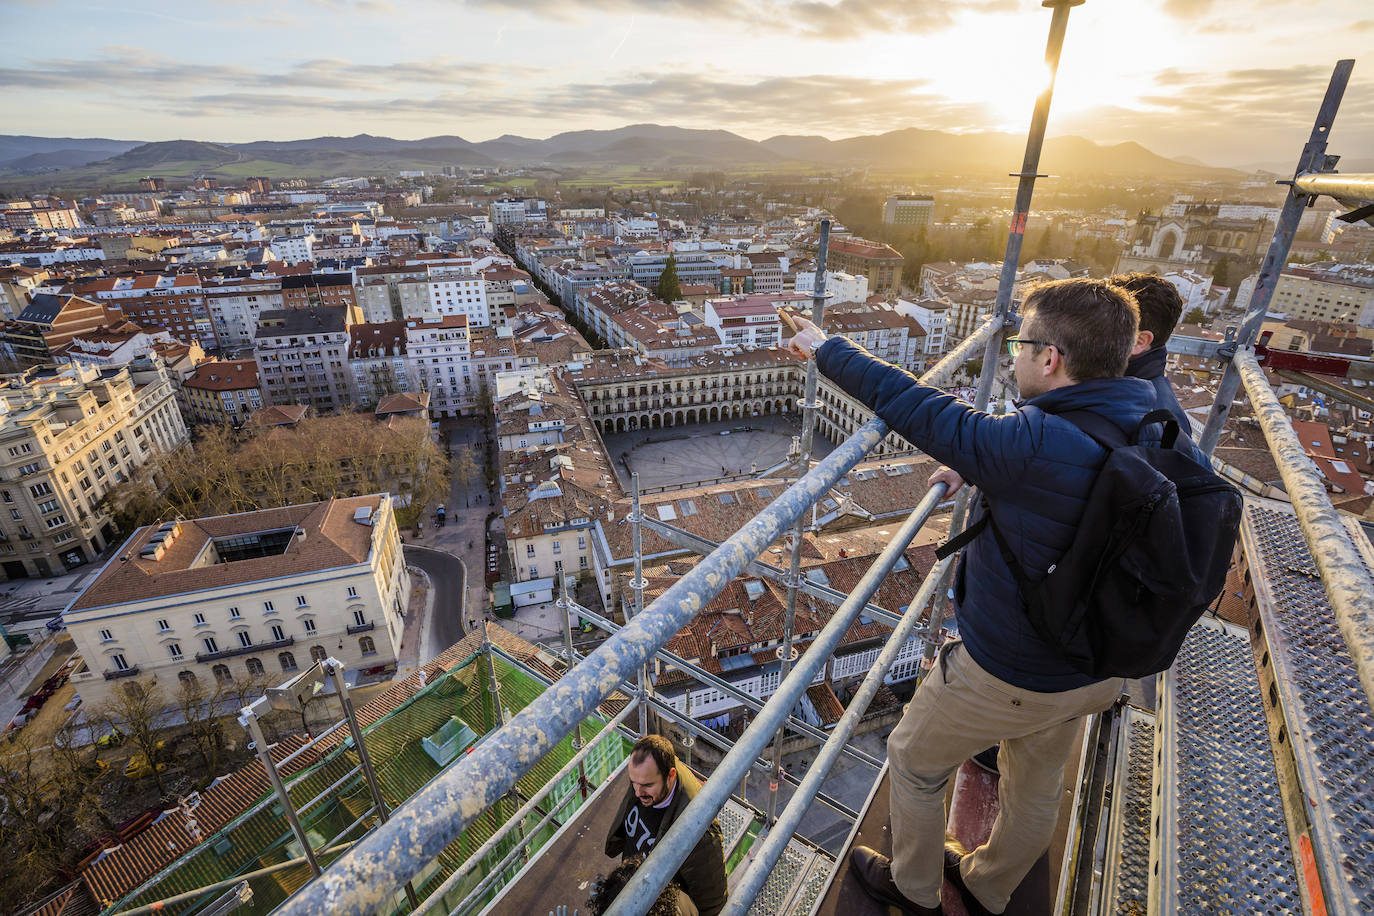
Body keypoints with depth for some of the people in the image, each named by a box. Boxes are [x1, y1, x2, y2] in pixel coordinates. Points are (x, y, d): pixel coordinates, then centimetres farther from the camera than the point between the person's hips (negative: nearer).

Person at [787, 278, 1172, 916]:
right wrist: (975, 470, 13)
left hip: (1005, 679, -7)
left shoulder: (1036, 445, -35)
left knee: (913, 761, 19)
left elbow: (910, 404, -28)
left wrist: (826, 349, -15)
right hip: (1093, 669, 8)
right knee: (1036, 789, 29)